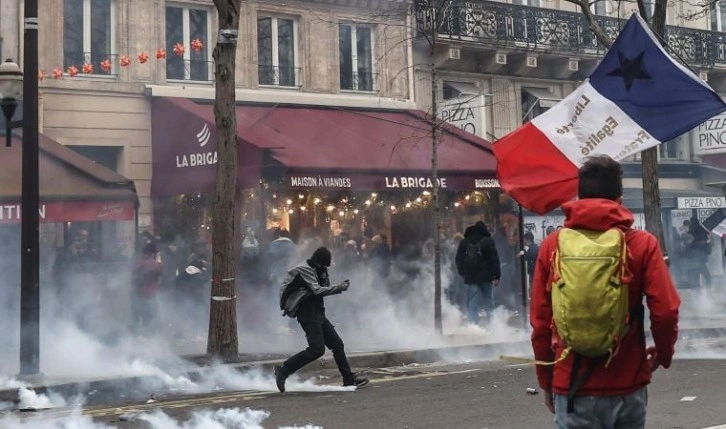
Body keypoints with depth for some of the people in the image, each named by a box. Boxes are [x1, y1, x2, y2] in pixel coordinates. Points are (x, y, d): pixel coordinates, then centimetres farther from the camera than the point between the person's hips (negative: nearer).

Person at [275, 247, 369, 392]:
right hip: (308, 314, -10)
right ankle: (283, 370, -10)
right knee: (317, 349, -17)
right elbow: (317, 291, -21)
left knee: (337, 344, 8)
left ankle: (349, 379, 14)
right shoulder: (305, 270, -12)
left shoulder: (318, 270, 16)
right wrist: (338, 288, -18)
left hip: (318, 314, 10)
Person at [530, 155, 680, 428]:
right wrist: (664, 354, 12)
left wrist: (546, 382, 12)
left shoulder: (552, 245, 0)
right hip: (628, 388, 0)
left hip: (573, 388, 0)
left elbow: (540, 321, 0)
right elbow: (666, 312, -8)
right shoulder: (642, 244, -3)